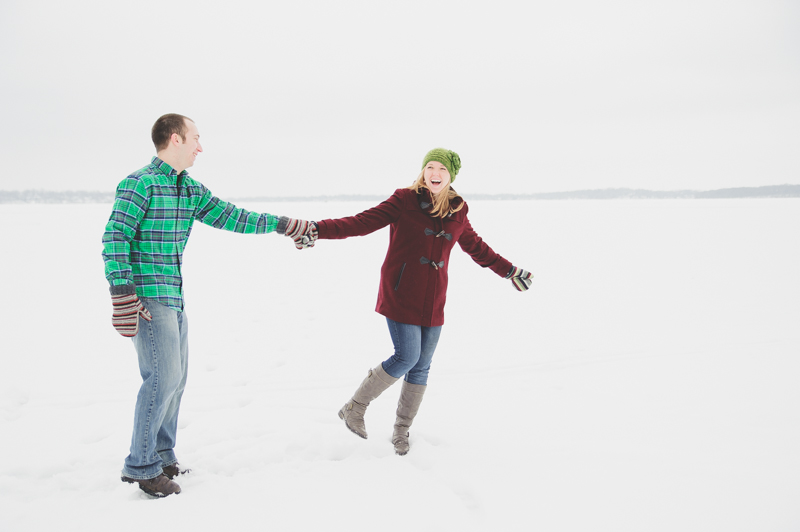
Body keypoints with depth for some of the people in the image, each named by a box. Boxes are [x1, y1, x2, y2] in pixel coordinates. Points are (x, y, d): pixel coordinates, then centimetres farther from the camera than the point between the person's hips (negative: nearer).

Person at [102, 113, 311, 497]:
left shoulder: (190, 189, 13)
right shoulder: (139, 183, -12)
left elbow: (229, 216, 17)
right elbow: (114, 240, -16)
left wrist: (281, 224, 15)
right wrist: (123, 297, -21)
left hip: (174, 299, 9)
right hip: (147, 299, -9)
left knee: (175, 377, 13)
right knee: (163, 377, -10)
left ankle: (161, 455, 26)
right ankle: (140, 466, 3)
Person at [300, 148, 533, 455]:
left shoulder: (457, 212, 7)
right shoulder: (404, 200, -7)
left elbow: (477, 248, 21)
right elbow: (363, 222, -14)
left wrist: (510, 272, 27)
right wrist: (319, 230, -27)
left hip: (433, 301, 5)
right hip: (400, 296, -5)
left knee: (421, 367, 7)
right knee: (407, 357, -13)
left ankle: (401, 431, 24)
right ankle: (354, 408, 8)